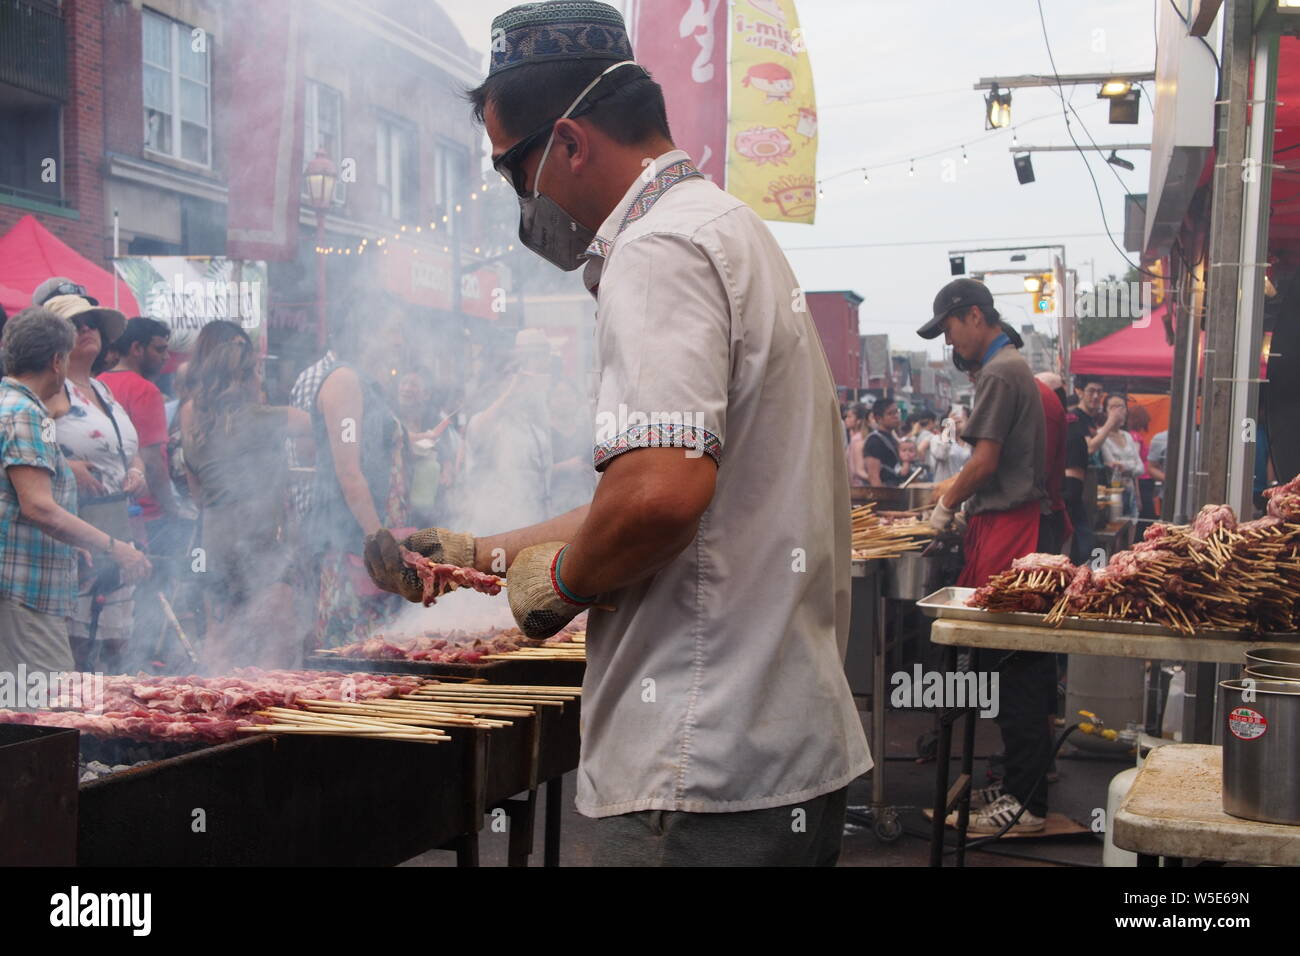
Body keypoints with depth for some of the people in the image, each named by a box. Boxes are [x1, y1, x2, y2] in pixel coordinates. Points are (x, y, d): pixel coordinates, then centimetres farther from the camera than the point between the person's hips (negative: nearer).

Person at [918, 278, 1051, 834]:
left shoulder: (998, 374, -11)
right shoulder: (1014, 367, 20)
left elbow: (986, 461, -15)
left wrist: (946, 508, -2)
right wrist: (956, 492, 17)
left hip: (1003, 530, -10)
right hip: (1018, 522, 10)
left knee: (1011, 668, -7)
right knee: (1024, 665, 12)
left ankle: (1024, 801, -3)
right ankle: (1024, 787, 18)